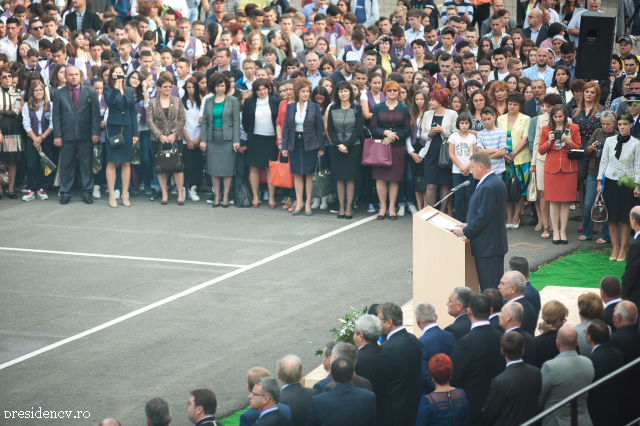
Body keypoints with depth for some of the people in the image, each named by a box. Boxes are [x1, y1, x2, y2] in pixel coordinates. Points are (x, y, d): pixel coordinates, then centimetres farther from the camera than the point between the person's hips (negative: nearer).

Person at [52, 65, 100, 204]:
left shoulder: (90, 92, 8)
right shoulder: (59, 94, 9)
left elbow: (95, 114, 3)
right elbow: (56, 116, 5)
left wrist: (95, 132, -6)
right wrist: (57, 135, -4)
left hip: (85, 135, 0)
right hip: (67, 135, 0)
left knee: (86, 165, 2)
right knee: (66, 166, 2)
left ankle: (86, 193, 9)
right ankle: (65, 193, 9)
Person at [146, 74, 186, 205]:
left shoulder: (177, 101, 6)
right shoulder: (152, 103, 4)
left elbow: (182, 120, 2)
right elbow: (150, 121, -2)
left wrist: (174, 134, -10)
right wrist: (160, 135, -11)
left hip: (175, 140, 0)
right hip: (158, 140, 0)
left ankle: (180, 194, 4)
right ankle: (164, 194, 11)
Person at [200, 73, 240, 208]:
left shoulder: (232, 101, 2)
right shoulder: (208, 101, 9)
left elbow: (236, 121, -1)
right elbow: (204, 121, 10)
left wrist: (236, 141, -8)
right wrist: (203, 140, 3)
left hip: (227, 139, -3)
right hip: (212, 139, 3)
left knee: (227, 169, -1)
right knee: (214, 169, 3)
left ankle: (225, 197, 7)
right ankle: (216, 197, 10)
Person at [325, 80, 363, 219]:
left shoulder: (357, 108, 0)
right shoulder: (332, 109, 5)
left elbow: (359, 129, -5)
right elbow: (330, 129, 3)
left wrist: (347, 145, -13)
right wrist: (339, 144, -11)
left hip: (353, 146, -2)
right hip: (337, 148, 2)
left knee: (350, 177, 0)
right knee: (339, 178, 2)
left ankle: (349, 207, 4)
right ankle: (341, 207, 6)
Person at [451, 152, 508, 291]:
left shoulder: (487, 187, -21)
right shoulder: (498, 182, 11)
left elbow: (483, 217, -22)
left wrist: (465, 231, -10)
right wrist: (469, 225, 13)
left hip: (487, 247, -11)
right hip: (498, 242, 11)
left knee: (488, 288, -6)